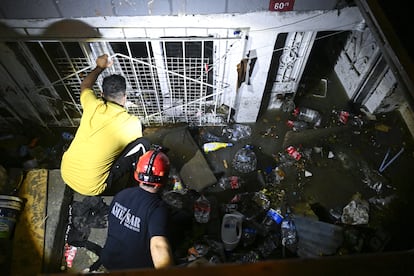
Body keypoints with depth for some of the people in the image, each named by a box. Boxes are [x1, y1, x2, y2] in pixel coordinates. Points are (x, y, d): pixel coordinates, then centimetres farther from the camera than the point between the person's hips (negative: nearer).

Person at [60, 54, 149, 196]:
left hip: (65, 173, 5)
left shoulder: (93, 105, -8)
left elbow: (85, 85, 18)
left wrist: (100, 67, 28)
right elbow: (135, 145, 9)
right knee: (142, 144, -3)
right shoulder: (133, 123, -16)